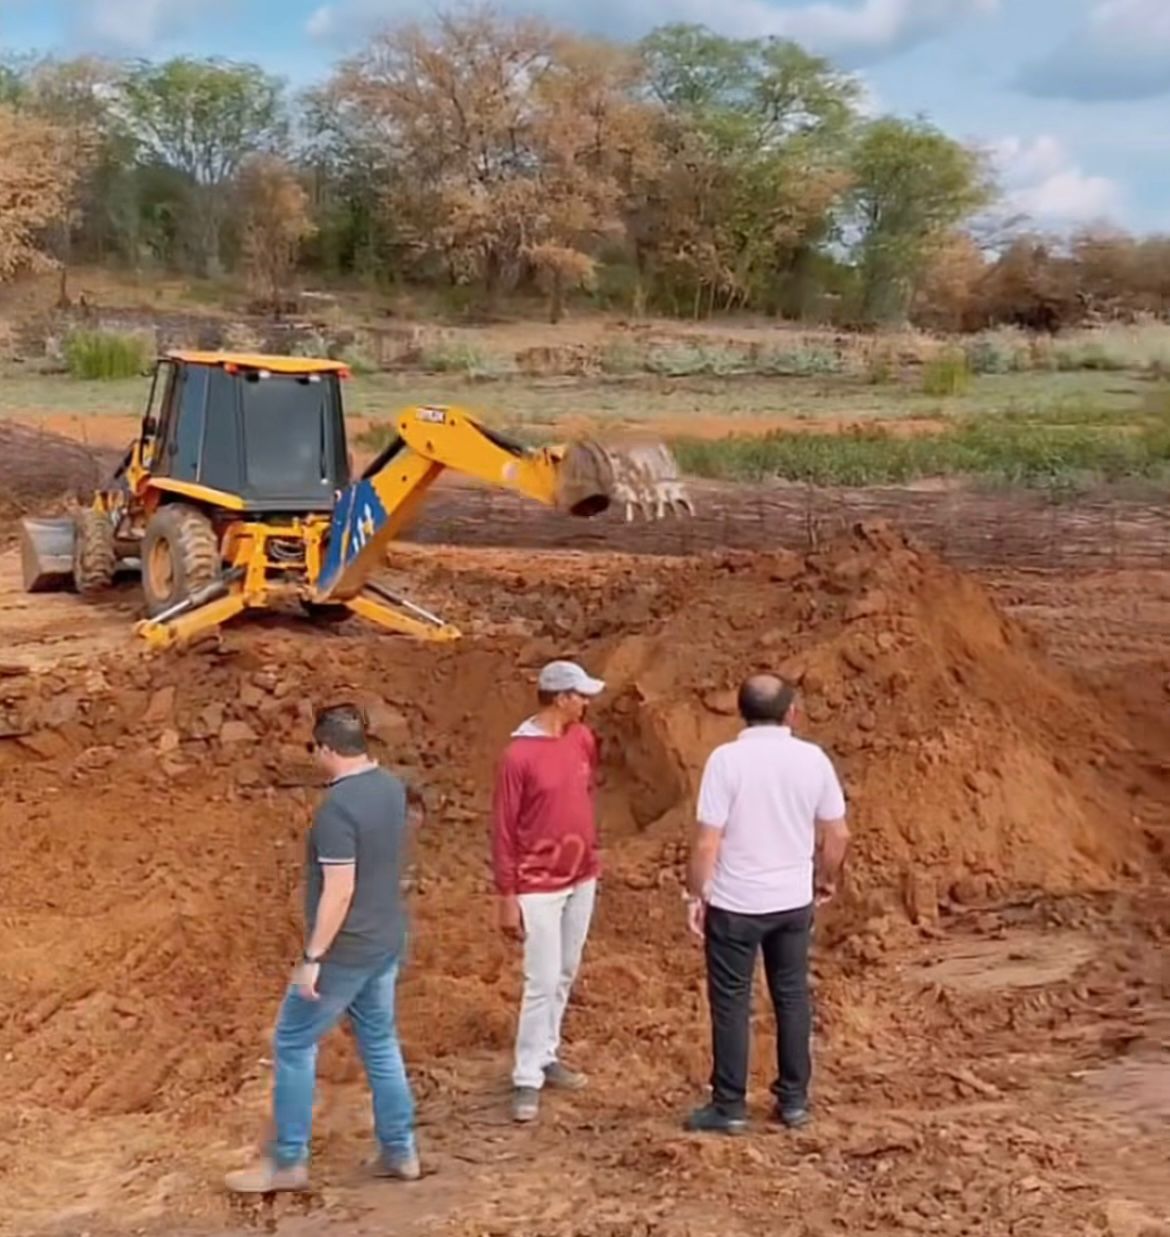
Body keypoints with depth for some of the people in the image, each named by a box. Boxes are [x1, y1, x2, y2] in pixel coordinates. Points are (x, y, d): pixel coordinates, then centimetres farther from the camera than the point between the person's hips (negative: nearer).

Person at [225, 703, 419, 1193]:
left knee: (294, 1044, 6)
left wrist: (312, 958, -20)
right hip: (387, 942, 8)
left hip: (345, 951, -8)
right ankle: (399, 1151, 25)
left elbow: (339, 891, -25)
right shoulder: (391, 788, 2)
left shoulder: (337, 807, -24)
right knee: (380, 1042, 18)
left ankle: (287, 1162, 14)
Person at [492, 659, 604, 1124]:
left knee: (565, 976, 15)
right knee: (543, 982, -4)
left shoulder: (584, 738, 1)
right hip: (540, 887, -7)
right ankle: (527, 1080, 6)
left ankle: (546, 1056, 29)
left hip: (582, 879, 7)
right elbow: (503, 830, -14)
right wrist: (506, 897, -13)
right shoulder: (519, 756, -19)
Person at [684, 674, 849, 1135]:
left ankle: (729, 1107, 13)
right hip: (793, 901, 4)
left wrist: (697, 895, -4)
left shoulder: (727, 759, -16)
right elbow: (837, 834, 3)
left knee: (731, 1004, 6)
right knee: (792, 998, 15)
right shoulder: (813, 759, -4)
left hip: (735, 904, -4)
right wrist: (826, 878, 20)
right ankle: (794, 1100, 23)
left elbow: (708, 841, -17)